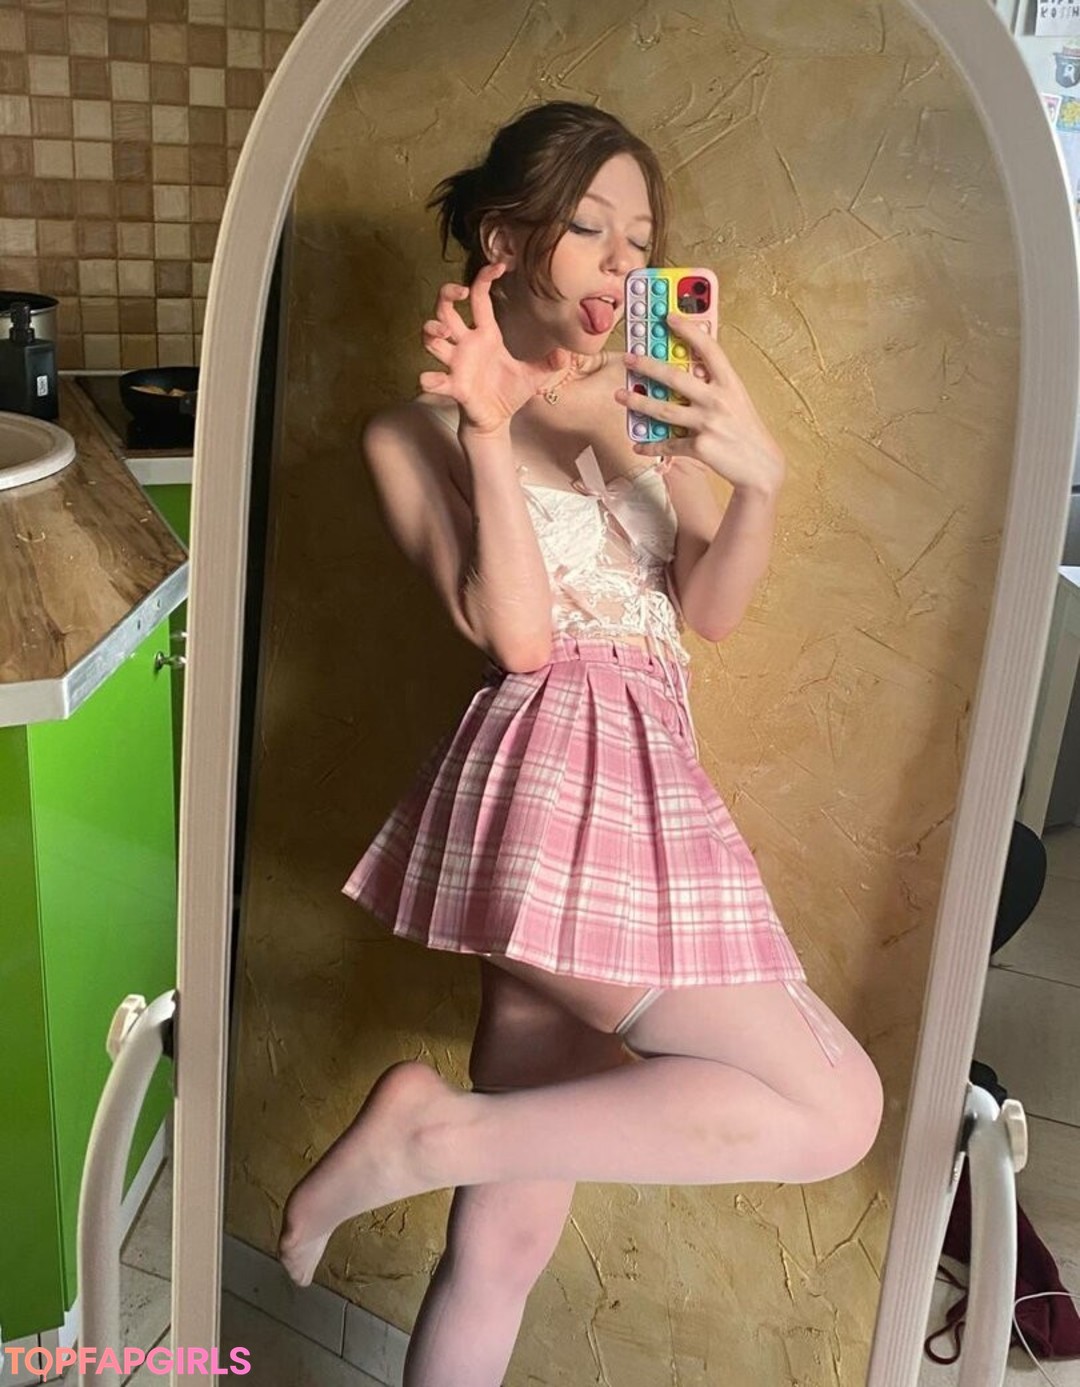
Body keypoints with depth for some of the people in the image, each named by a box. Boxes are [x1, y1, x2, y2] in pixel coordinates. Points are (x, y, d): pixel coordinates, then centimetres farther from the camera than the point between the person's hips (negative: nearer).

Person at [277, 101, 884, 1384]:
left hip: (643, 787, 6)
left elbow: (711, 610, 7)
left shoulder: (640, 399, 16)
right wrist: (488, 435, -13)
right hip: (562, 787, -5)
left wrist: (759, 474, -10)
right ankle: (430, 1127, -6)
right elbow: (516, 635, -10)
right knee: (832, 1108, -10)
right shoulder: (416, 430, 2)